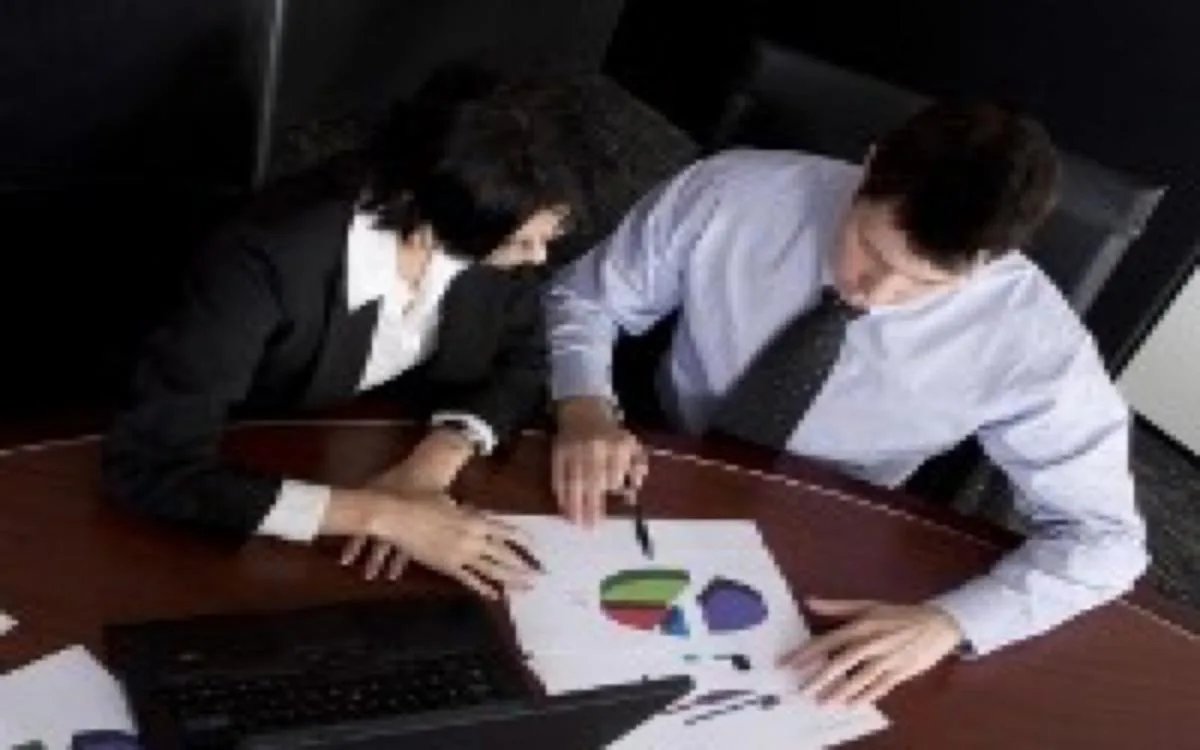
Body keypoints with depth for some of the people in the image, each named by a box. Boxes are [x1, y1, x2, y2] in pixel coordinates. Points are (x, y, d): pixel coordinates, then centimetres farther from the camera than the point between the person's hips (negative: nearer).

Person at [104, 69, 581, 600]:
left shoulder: (500, 226, -20)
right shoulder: (270, 263, -33)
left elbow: (522, 364, -4)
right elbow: (146, 466, -35)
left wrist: (439, 458, -24)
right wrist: (382, 514, -39)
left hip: (405, 458, 3)